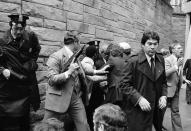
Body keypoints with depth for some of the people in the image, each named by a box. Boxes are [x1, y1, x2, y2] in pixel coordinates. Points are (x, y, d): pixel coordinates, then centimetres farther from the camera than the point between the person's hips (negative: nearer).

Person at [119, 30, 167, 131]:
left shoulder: (161, 60, 6)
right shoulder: (134, 61, -11)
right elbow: (124, 84, -12)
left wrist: (163, 95, 0)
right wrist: (139, 99, -21)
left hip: (157, 108, 5)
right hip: (138, 110, -5)